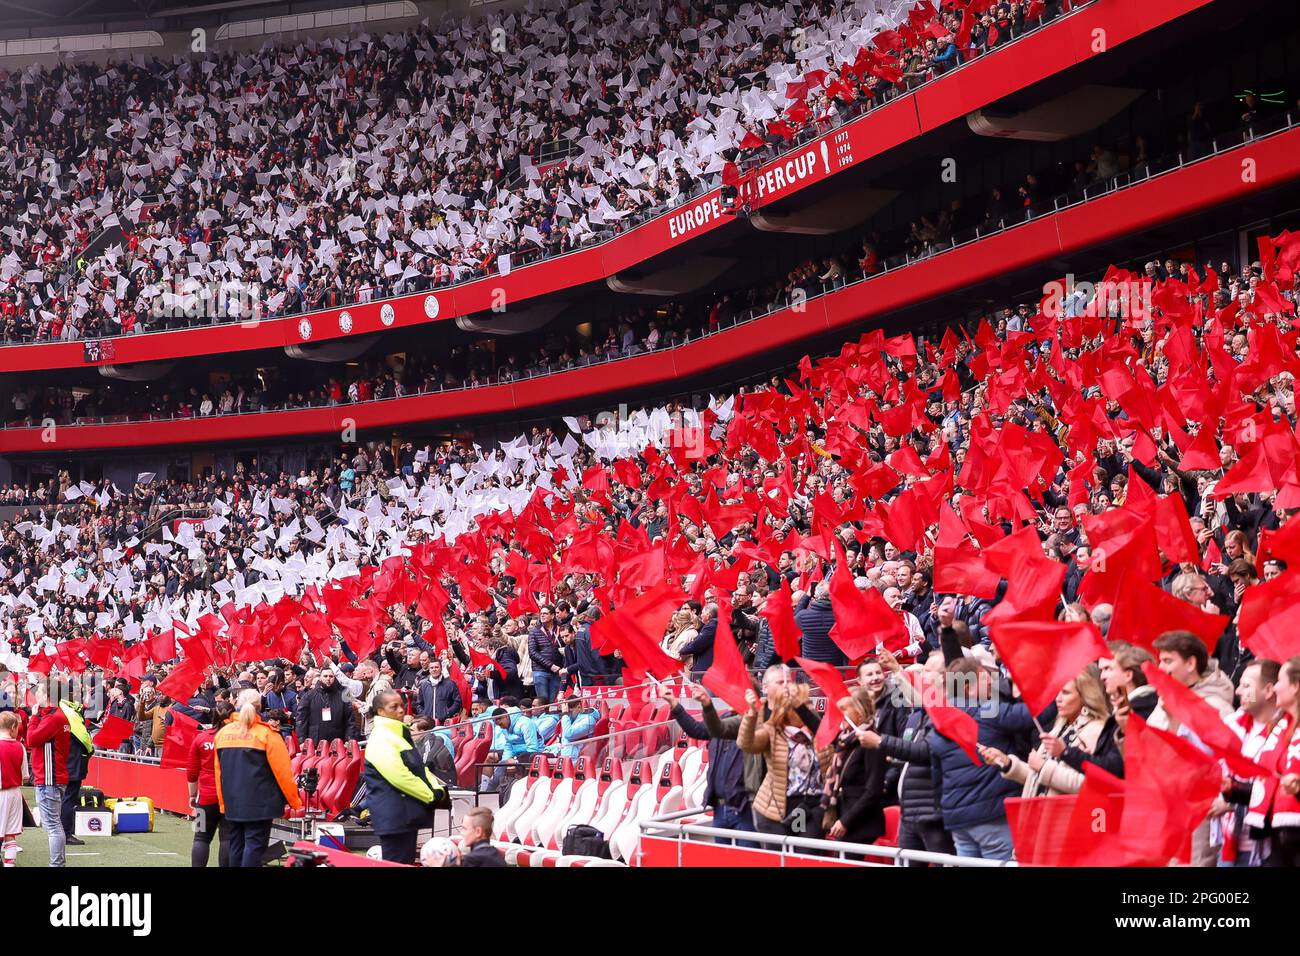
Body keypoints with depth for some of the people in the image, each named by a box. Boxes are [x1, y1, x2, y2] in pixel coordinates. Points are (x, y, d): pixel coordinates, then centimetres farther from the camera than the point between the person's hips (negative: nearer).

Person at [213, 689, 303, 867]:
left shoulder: (222, 733, 4)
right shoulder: (267, 734, -11)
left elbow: (218, 772, 9)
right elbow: (283, 772, -9)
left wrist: (223, 803, 18)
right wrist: (294, 801, 1)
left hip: (232, 804, 5)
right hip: (260, 804, -5)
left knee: (236, 846, 13)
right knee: (254, 846, -4)